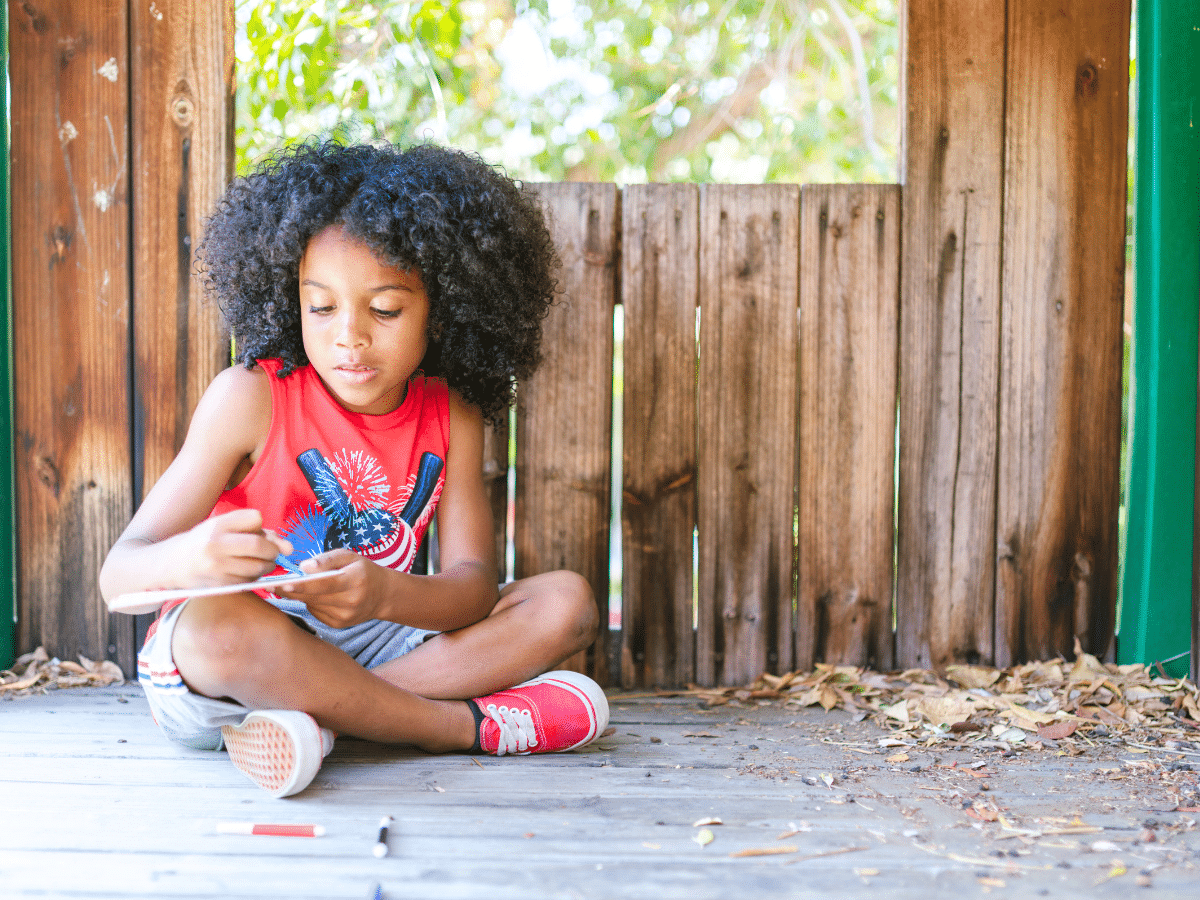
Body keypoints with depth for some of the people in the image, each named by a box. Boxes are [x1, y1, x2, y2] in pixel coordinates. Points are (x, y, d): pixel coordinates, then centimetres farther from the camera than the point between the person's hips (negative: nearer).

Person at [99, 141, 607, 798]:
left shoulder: (450, 414, 0)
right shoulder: (251, 398, -12)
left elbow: (473, 584, -9)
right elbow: (118, 574, -15)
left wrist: (384, 593, -33)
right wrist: (185, 559, -41)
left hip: (368, 645, 4)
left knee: (565, 602, -10)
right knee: (217, 623, -38)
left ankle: (319, 715, -24)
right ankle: (472, 725, -23)